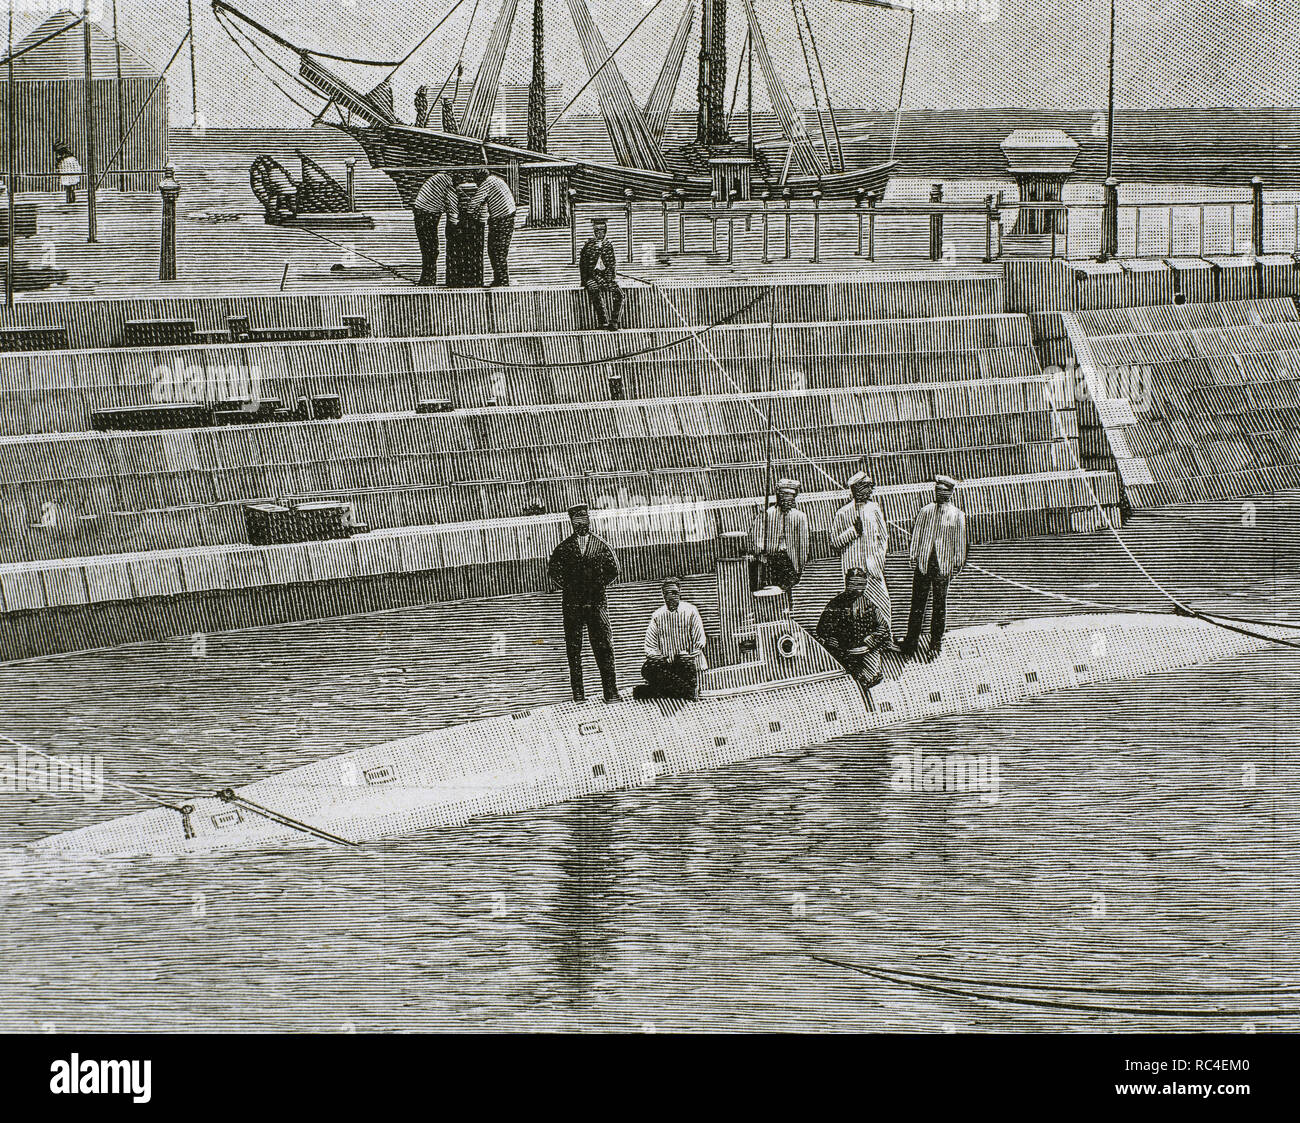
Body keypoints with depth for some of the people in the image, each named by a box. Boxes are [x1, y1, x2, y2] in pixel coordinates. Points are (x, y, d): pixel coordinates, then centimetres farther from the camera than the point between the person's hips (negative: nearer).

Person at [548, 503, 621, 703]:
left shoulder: (600, 546, 7)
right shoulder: (564, 548, 4)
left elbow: (613, 570, 12)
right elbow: (553, 572, 7)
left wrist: (600, 585, 6)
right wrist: (567, 587, 2)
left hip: (597, 602, 0)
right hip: (572, 604, 0)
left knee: (604, 648, -3)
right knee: (573, 649, 1)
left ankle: (611, 692, -2)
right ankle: (578, 693, 5)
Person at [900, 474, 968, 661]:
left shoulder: (957, 515, 3)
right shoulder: (926, 511, 8)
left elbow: (959, 541, 6)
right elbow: (917, 536, 11)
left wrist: (958, 563, 4)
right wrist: (914, 557, 6)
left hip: (943, 565, -1)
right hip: (923, 563, 1)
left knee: (940, 605, 6)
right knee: (917, 603, 2)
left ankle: (936, 644, 16)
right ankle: (911, 644, 7)